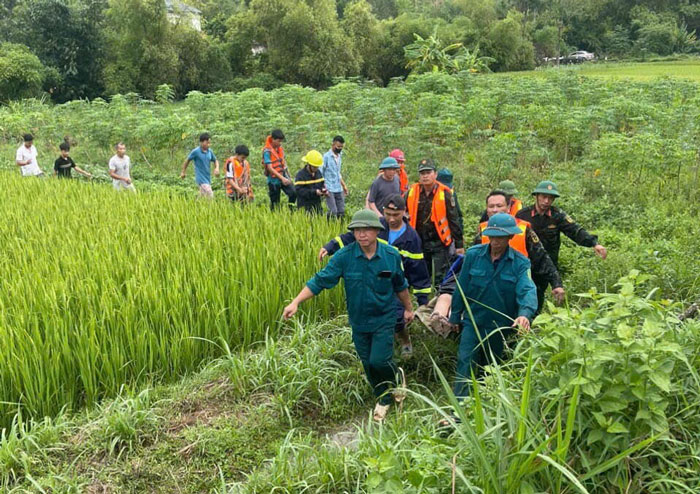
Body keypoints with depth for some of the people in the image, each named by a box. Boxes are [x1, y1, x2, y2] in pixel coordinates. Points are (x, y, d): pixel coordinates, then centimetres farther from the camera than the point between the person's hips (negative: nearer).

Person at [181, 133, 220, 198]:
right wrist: (183, 172, 11)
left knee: (202, 197, 14)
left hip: (208, 178, 6)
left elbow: (215, 160, 18)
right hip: (201, 178, -6)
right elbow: (187, 160, 2)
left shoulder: (210, 152, 3)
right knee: (210, 196, -16)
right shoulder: (195, 151, -11)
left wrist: (217, 168, -4)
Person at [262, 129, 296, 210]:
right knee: (275, 202, 3)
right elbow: (270, 168, -21)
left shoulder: (280, 148, 6)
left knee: (293, 193, -13)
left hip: (284, 177, 5)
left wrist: (288, 176, 13)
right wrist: (282, 178, -26)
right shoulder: (267, 151, -15)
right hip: (274, 180, -5)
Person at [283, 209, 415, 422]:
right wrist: (295, 302, -25)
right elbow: (320, 280, -16)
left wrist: (408, 308, 17)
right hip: (358, 321, 2)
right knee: (368, 364, 13)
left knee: (378, 361, -11)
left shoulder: (391, 256, -13)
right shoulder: (344, 256, -16)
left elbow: (400, 285, 5)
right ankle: (382, 399, 37)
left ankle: (397, 379, 24)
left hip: (384, 319, -2)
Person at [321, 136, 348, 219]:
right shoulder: (326, 157, -7)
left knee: (341, 212, 4)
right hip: (330, 190, -6)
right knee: (333, 212, -13)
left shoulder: (339, 156, 13)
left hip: (339, 190, 7)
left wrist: (344, 185, 22)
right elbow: (320, 174, -8)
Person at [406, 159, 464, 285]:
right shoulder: (412, 191, 0)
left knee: (440, 276, -3)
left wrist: (459, 244, -4)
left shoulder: (444, 193, -8)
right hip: (419, 241, 4)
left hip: (439, 242, -4)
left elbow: (454, 219, -5)